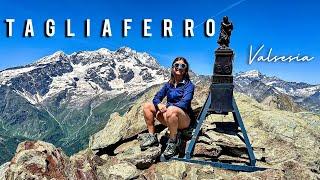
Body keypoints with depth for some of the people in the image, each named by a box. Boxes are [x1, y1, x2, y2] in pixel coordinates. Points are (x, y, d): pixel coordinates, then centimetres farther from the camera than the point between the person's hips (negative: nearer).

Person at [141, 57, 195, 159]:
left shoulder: (189, 85, -5)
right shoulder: (168, 84, 11)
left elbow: (184, 103, -19)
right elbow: (156, 98, 5)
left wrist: (166, 107, -25)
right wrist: (159, 105, -19)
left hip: (184, 119, -6)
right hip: (169, 119, 6)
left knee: (172, 110, -39)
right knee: (147, 106, -6)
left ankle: (174, 141, -18)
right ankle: (152, 137, -3)